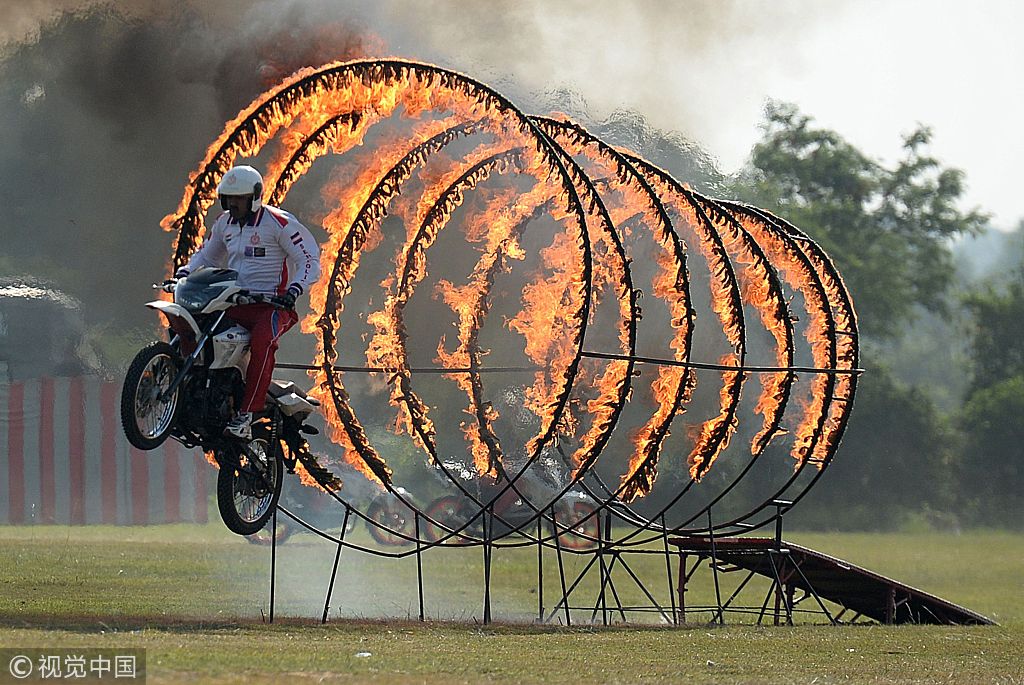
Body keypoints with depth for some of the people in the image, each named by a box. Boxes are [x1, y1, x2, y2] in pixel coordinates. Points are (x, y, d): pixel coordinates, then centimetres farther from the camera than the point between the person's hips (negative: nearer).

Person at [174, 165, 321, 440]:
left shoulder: (279, 223, -7)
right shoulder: (225, 223, 14)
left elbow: (310, 260, -9)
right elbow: (207, 254, 31)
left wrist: (295, 288, -26)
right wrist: (185, 272, 11)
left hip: (272, 304, -7)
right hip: (234, 302, 7)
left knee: (261, 343, -36)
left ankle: (246, 416, -38)